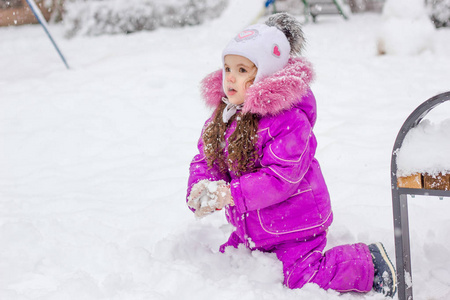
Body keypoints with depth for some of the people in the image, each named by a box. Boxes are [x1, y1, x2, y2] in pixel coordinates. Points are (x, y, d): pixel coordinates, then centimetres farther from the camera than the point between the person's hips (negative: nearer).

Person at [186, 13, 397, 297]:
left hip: (294, 225, -8)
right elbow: (205, 160, 4)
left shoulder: (289, 120, -25)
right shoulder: (222, 118, 1)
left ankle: (368, 262, 12)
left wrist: (229, 194, -34)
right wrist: (201, 190, -19)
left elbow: (281, 178, -29)